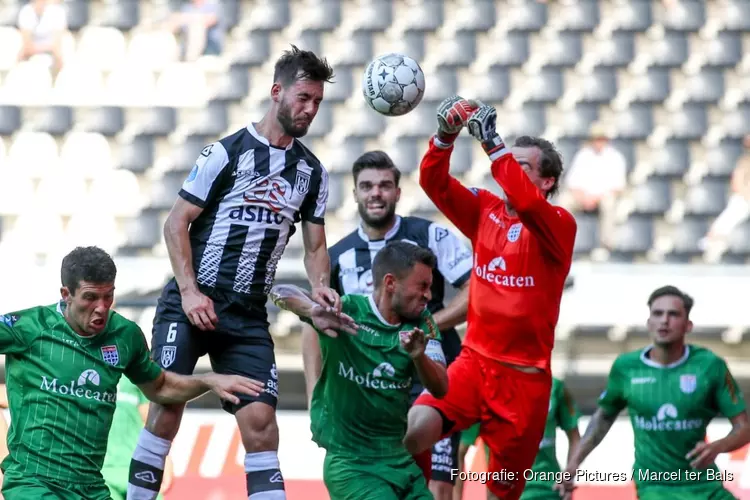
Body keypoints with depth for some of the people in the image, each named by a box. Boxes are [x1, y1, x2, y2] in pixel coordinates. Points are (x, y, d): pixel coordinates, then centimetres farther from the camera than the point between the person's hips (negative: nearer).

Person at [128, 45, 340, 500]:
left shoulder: (312, 171, 10)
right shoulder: (227, 153, -6)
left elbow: (315, 244, 15)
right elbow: (176, 224, -5)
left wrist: (320, 287, -6)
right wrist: (189, 292, -15)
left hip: (249, 316, 4)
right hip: (193, 305, -4)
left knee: (260, 418, -7)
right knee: (167, 407, -10)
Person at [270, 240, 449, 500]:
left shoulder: (422, 325, 3)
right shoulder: (347, 311, -10)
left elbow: (440, 389, -8)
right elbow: (280, 292, -20)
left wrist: (419, 356, -29)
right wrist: (314, 310, -41)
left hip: (400, 461, 6)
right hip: (349, 463, -6)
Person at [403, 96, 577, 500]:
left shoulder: (560, 225, -7)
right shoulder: (485, 210, 7)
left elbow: (525, 201, -28)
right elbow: (433, 182, -4)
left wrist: (491, 142, -31)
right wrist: (446, 134, -21)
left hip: (525, 376, -3)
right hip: (474, 361, 3)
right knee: (415, 428, -24)